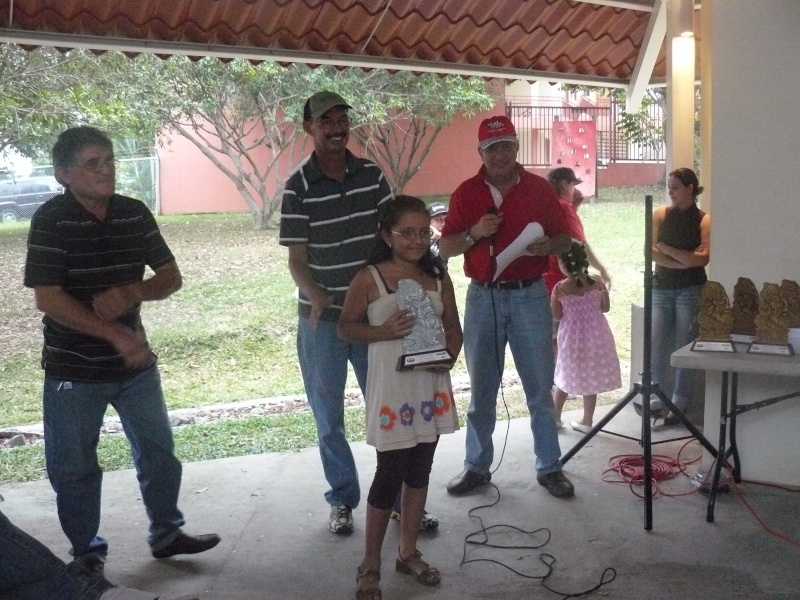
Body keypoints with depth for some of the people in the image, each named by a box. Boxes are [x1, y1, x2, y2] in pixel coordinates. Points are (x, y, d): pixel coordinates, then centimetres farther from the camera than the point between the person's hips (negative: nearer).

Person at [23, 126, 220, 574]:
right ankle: (87, 552, 28)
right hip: (74, 369, -4)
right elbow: (48, 298, -20)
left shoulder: (135, 214, -1)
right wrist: (115, 334, -23)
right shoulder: (51, 220, -15)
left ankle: (166, 533, 33)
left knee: (159, 451, 14)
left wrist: (131, 292, -19)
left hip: (135, 360, 4)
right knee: (75, 466, 9)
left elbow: (172, 277, 2)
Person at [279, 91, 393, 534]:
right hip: (322, 319, -2)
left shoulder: (372, 175, 2)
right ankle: (342, 500, 25)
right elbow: (296, 259, -7)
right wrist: (315, 296, -25)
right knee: (329, 417, 9)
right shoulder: (298, 188, -6)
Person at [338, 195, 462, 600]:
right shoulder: (369, 279, -8)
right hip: (391, 389, -4)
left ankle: (408, 552, 30)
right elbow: (346, 326, -2)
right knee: (390, 473, -2)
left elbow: (453, 327, 10)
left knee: (419, 471, 14)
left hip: (431, 386, 5)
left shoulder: (438, 278, 4)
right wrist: (383, 331, -19)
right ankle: (371, 564, 14)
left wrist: (449, 355, -9)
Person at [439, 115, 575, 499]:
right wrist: (474, 234, -14)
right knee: (481, 389, 8)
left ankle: (549, 468, 15)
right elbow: (445, 248, 4)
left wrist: (548, 246, -14)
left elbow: (565, 239, 8)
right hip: (483, 297, 1)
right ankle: (476, 466, 20)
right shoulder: (466, 193, 5)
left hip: (530, 296, 0)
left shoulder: (539, 188, 4)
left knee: (540, 388, 4)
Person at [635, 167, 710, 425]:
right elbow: (651, 252, -3)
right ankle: (656, 400, 2)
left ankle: (678, 405, 7)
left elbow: (703, 258, -11)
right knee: (655, 346, -4)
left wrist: (666, 249, -10)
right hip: (662, 288, 3)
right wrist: (684, 261, -12)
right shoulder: (660, 214, 7)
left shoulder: (704, 220, -1)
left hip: (690, 291, -3)